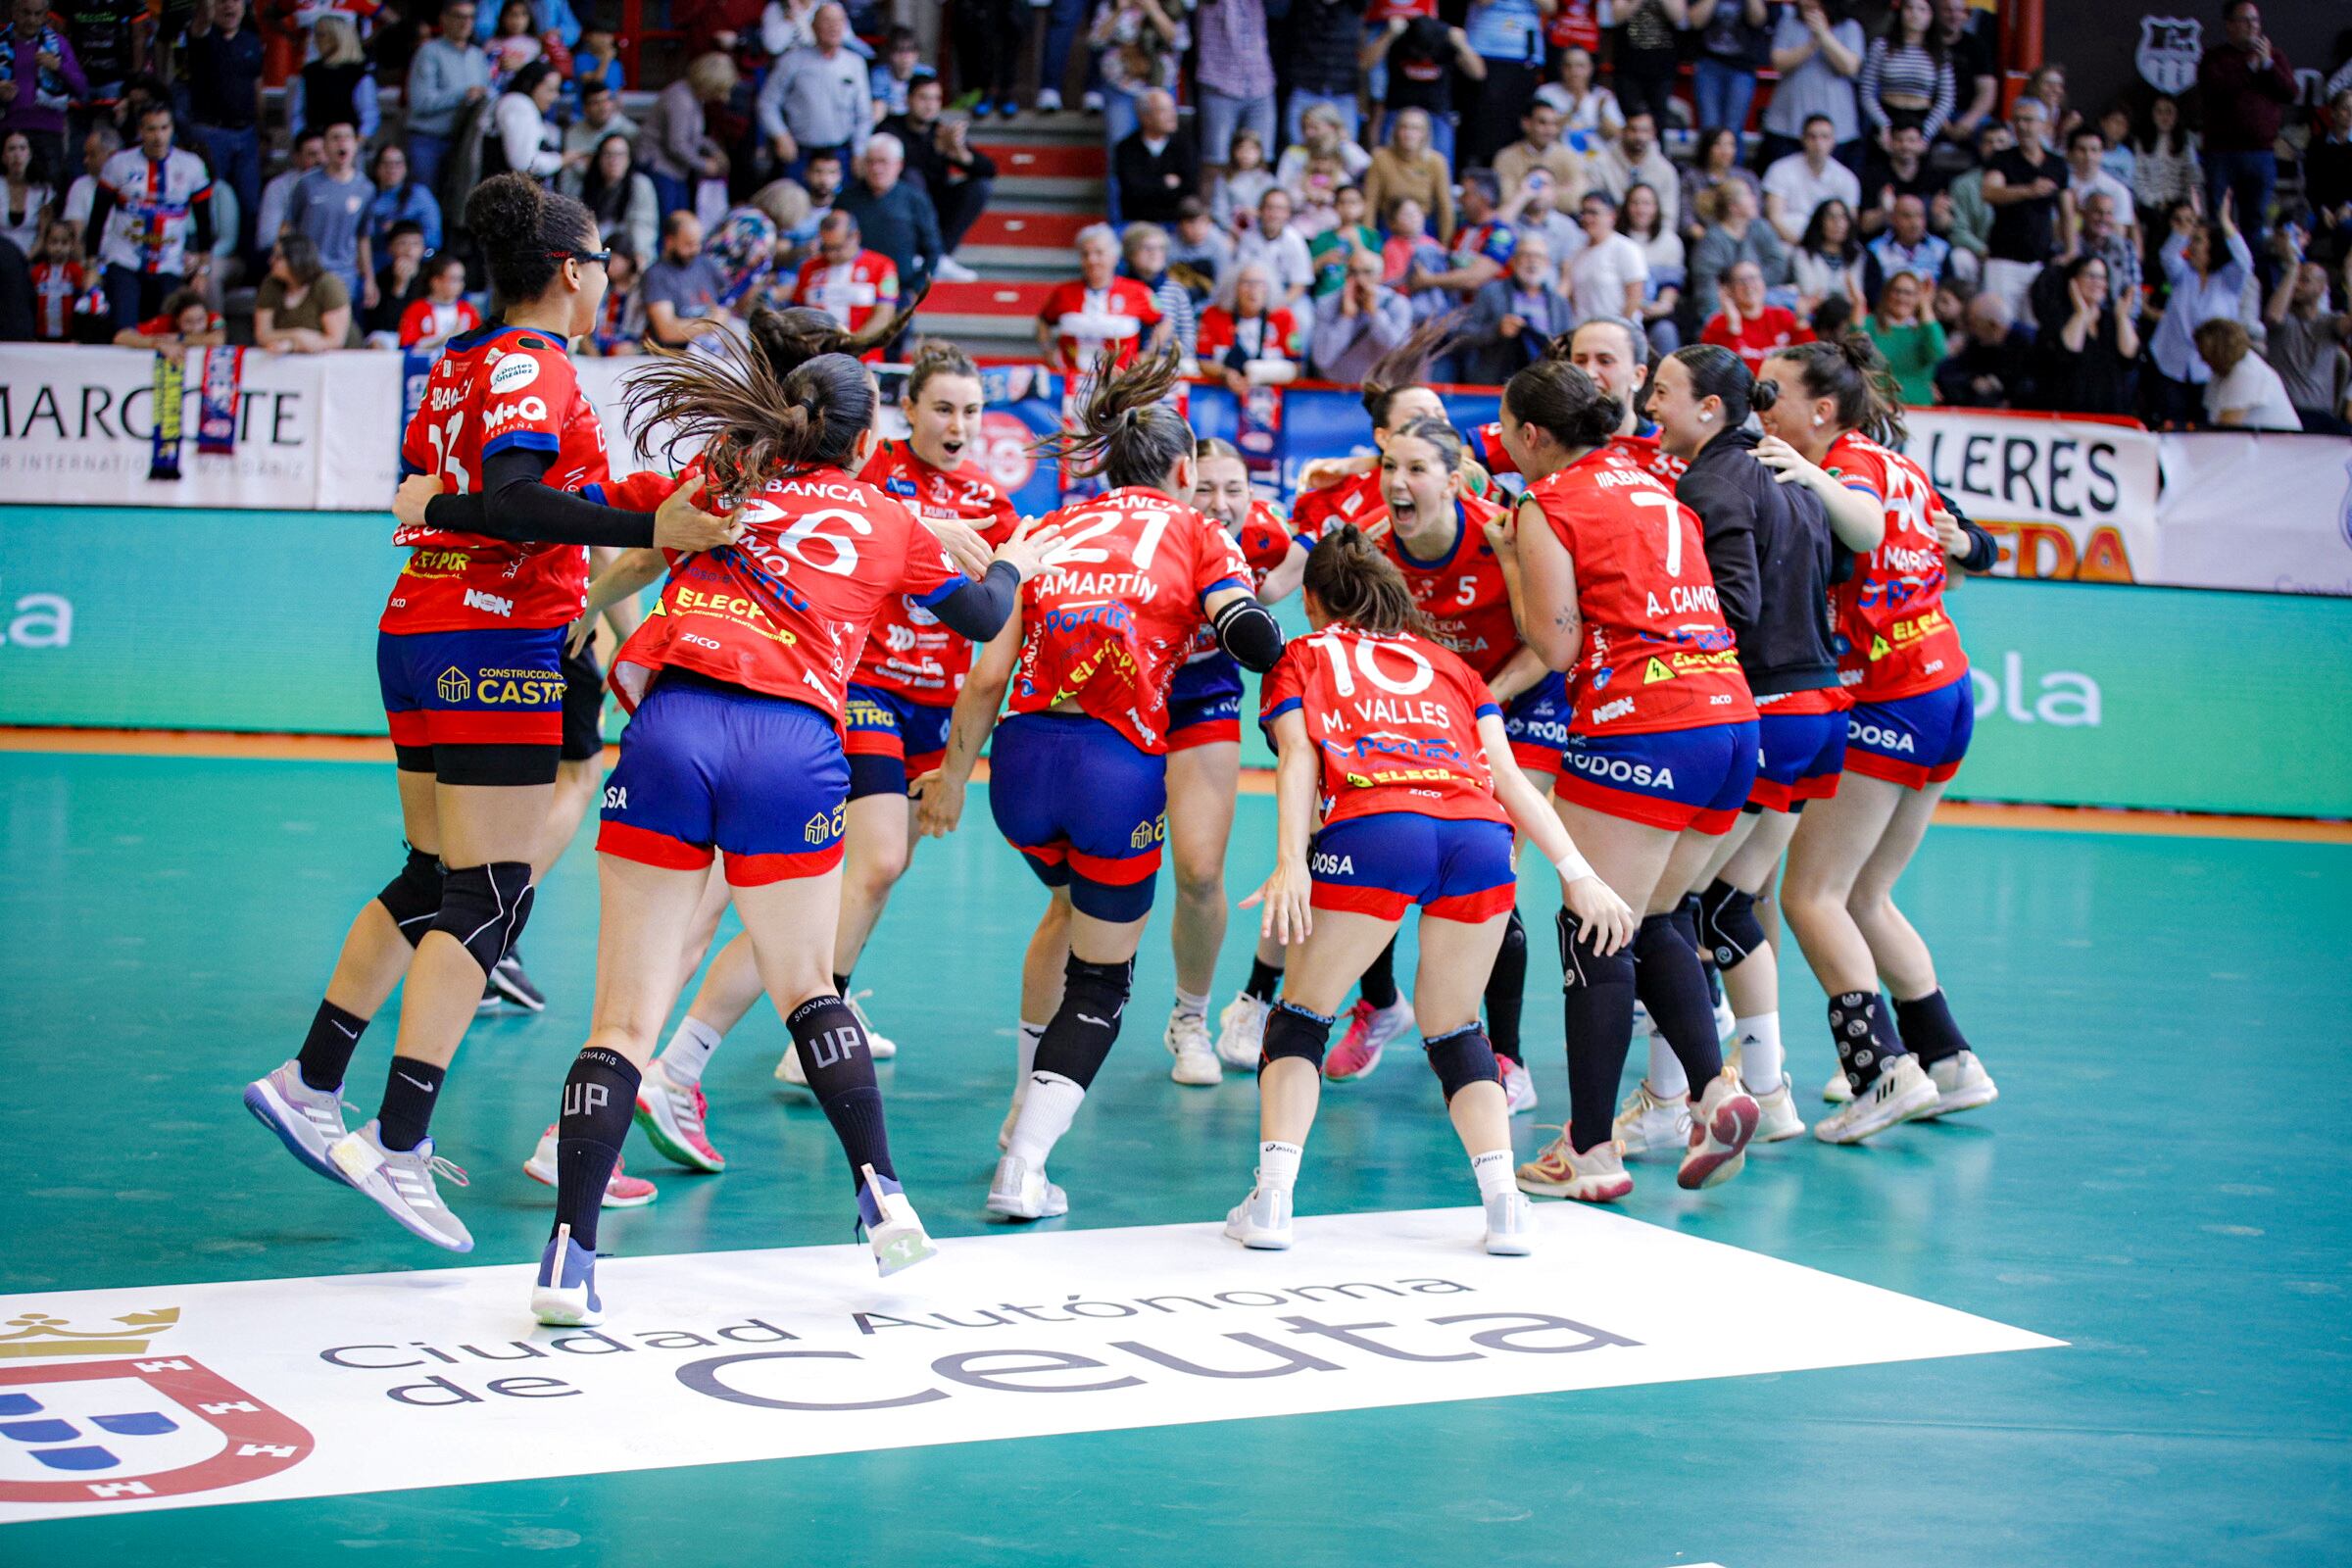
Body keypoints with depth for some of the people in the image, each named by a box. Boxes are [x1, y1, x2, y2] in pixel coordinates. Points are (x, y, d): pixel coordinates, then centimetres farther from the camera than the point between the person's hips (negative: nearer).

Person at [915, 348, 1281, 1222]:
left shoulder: (1053, 532, 20)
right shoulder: (1193, 533, 12)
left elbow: (989, 676, 12)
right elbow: (1254, 641, -6)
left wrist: (951, 777, 22)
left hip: (1023, 757, 4)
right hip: (1119, 765, -4)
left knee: (1071, 907, 34)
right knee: (1100, 978, 11)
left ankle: (1029, 1108, 40)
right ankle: (1023, 1170, -4)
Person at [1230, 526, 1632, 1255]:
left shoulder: (1301, 658, 27)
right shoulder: (1446, 663, 34)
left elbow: (1298, 761, 8)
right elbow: (1507, 775, 21)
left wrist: (1289, 863, -5)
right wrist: (1576, 872, 15)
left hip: (1373, 830, -3)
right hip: (1481, 835, 3)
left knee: (1302, 1013, 16)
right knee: (1454, 1027, 20)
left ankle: (1271, 1198, 2)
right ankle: (1504, 1205, 3)